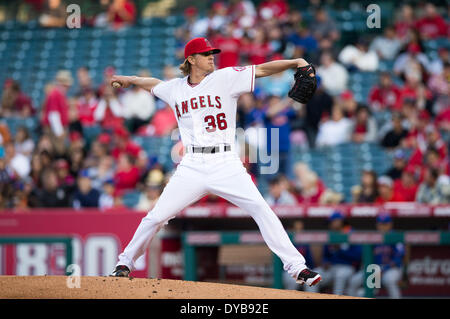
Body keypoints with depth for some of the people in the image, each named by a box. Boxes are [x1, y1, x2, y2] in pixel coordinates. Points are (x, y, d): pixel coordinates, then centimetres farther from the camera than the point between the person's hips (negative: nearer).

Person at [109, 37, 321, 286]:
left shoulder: (225, 78, 3)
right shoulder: (175, 88, 11)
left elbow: (262, 70, -6)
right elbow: (155, 85, 34)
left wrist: (295, 63, -18)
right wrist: (130, 80, 47)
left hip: (225, 164, -2)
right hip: (192, 166, 2)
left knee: (262, 210, -14)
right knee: (156, 216, -1)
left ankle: (296, 266, -10)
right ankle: (125, 261, 19)